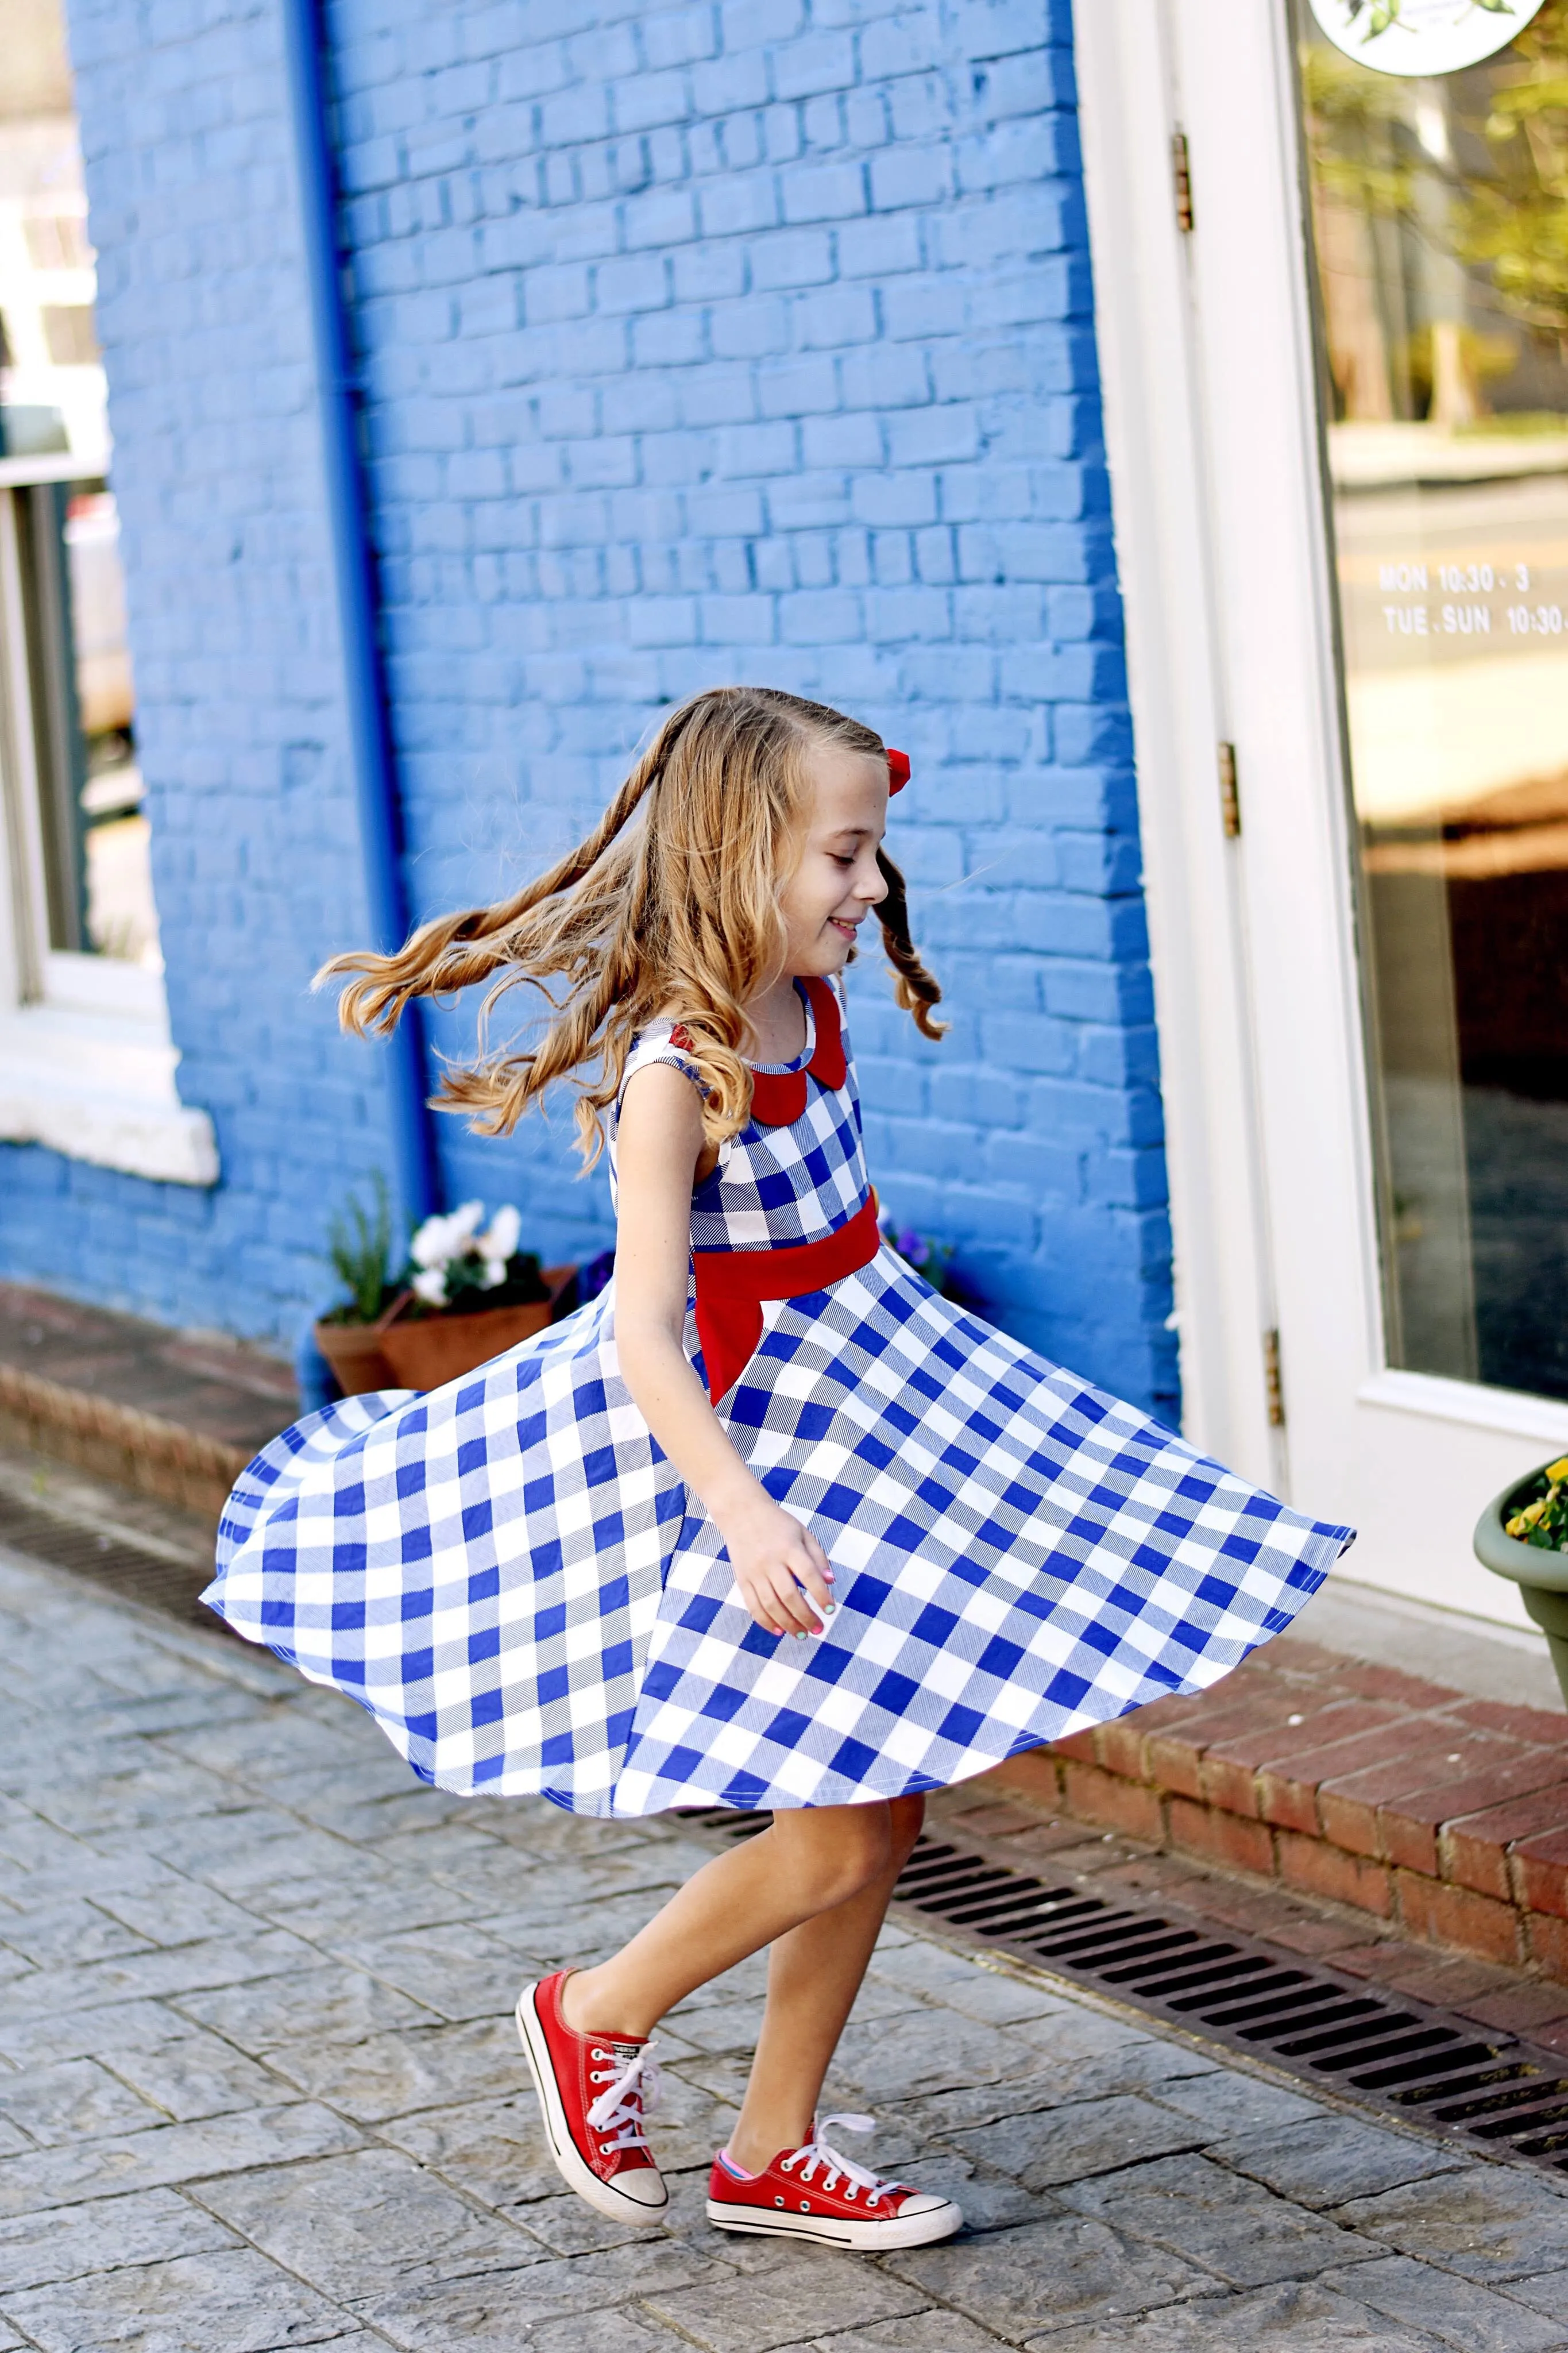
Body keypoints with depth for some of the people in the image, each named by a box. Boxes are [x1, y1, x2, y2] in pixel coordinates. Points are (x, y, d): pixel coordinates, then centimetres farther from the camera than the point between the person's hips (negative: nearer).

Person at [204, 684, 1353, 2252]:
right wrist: (742, 1515, -40)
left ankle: (772, 2154, 23)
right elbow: (642, 1333, -31)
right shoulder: (673, 1074, -25)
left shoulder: (808, 999, 0)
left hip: (869, 1401, 9)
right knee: (839, 1840, -9)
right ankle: (595, 2019, 16)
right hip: (759, 1433, -9)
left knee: (886, 1815, 10)